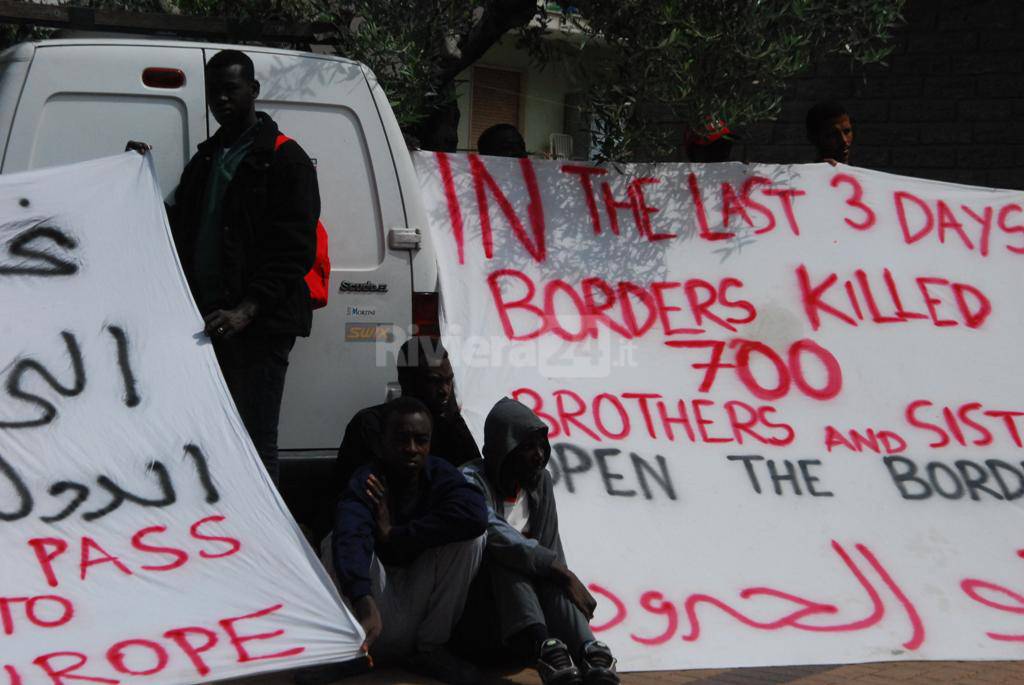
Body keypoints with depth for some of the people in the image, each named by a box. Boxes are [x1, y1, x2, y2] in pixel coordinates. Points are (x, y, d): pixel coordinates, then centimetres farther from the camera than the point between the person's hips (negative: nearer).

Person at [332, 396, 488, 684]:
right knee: (336, 543, -30)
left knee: (470, 535, -19)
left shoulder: (441, 474, -6)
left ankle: (430, 649, -11)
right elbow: (350, 539, -39)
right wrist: (365, 603, -59)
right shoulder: (365, 484, -17)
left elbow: (475, 515, -29)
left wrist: (394, 535, -27)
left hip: (419, 603, 4)